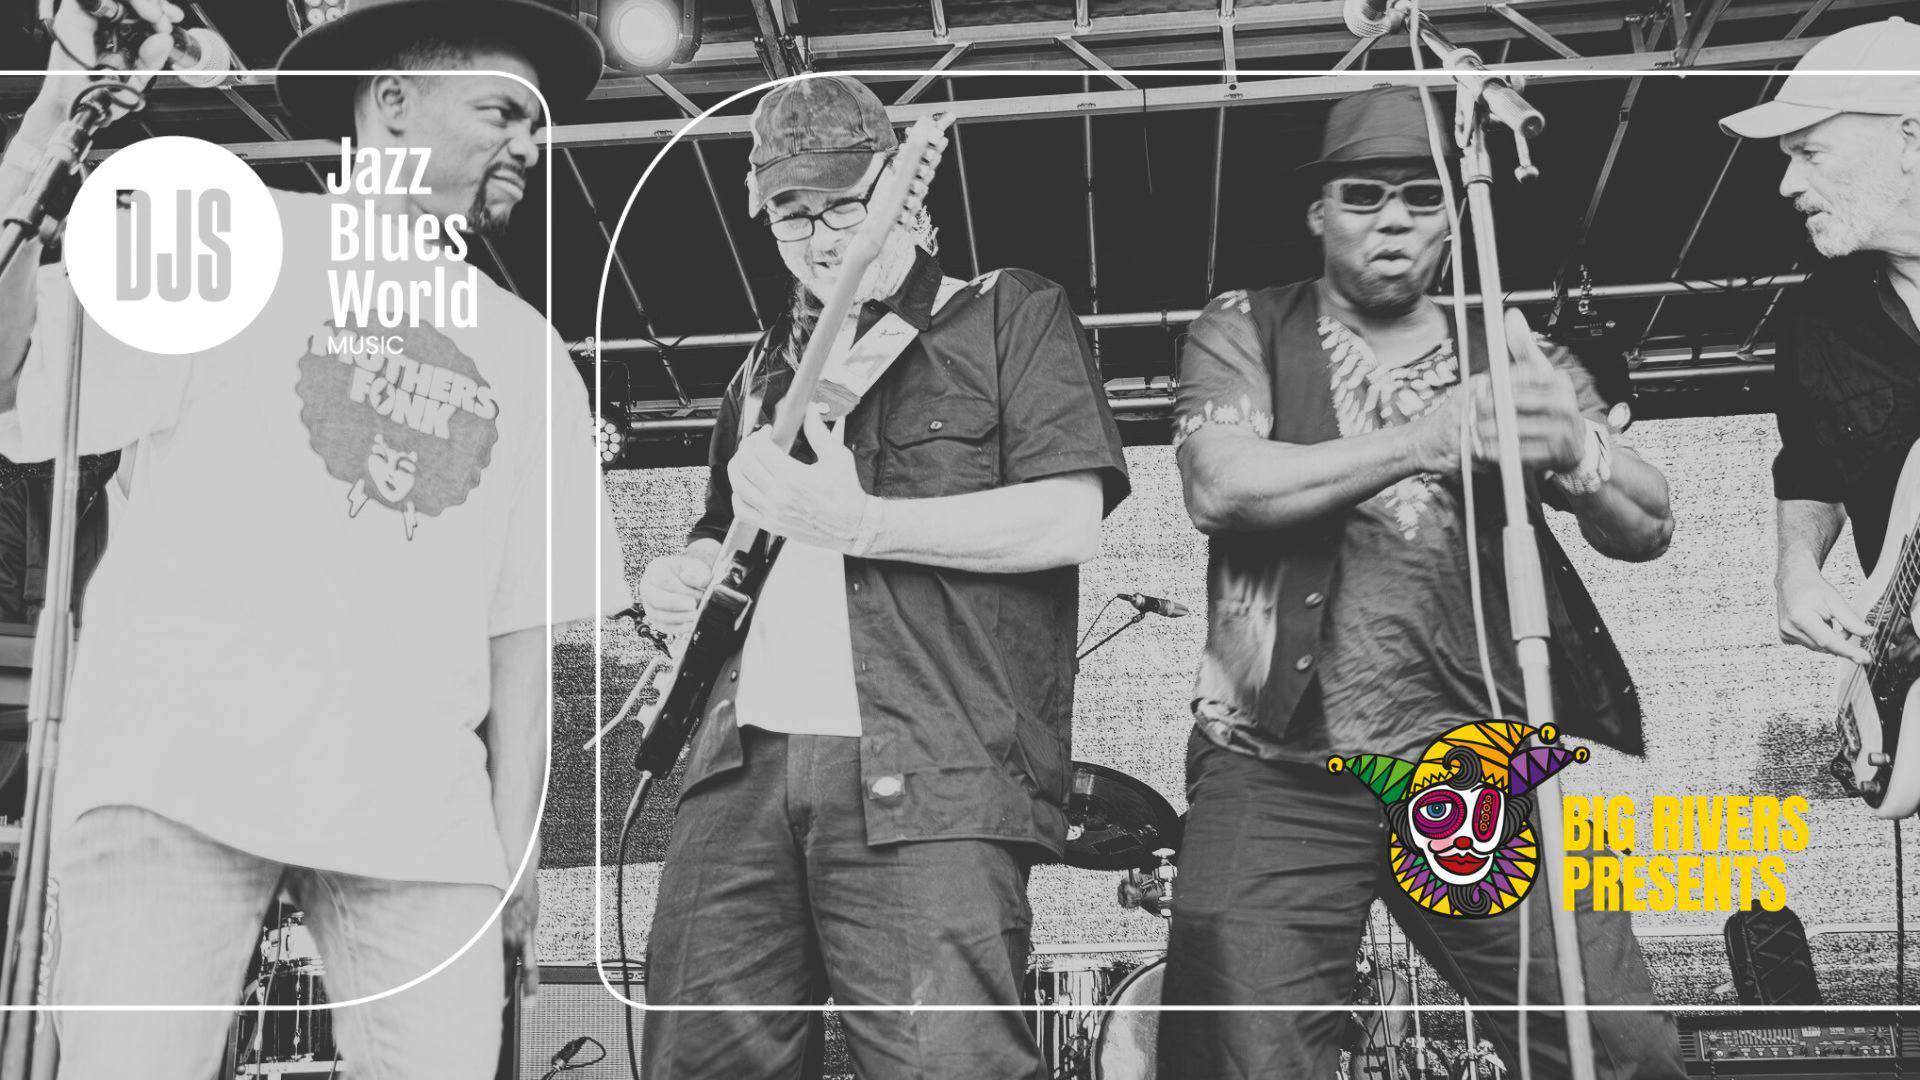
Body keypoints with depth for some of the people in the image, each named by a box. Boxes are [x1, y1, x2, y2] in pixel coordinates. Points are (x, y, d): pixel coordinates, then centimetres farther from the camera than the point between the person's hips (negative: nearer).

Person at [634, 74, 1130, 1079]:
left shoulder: (1012, 314, 7)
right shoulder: (771, 366, 26)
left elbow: (1067, 522, -7)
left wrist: (859, 522, -12)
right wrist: (680, 577, 13)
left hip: (926, 776, -6)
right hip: (744, 764, 6)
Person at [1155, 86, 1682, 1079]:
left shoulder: (1512, 357, 12)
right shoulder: (1241, 335, 7)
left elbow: (1647, 530, 3)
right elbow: (1220, 486, -11)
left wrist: (1575, 449, -19)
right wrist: (1432, 437, -19)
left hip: (1483, 771, 2)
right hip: (1279, 774, -2)